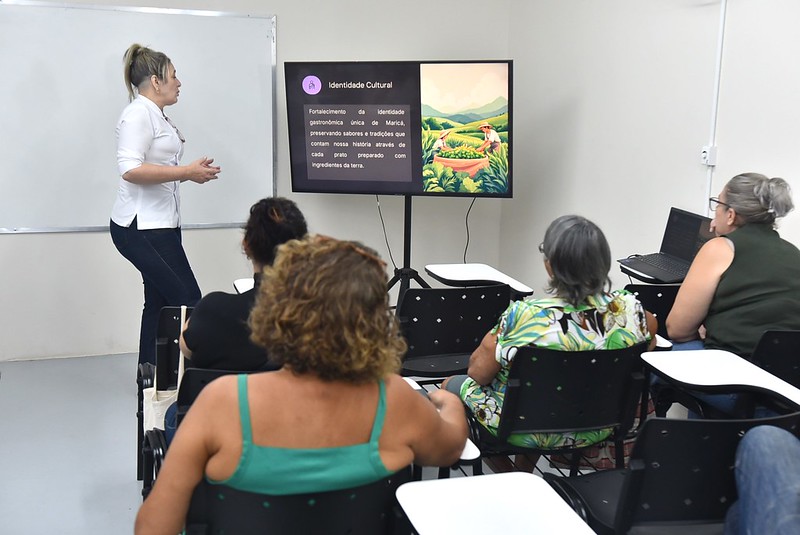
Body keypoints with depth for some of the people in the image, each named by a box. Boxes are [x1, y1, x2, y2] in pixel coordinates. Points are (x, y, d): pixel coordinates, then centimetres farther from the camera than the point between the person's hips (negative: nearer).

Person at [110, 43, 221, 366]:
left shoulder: (156, 115, 19)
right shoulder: (138, 113, -13)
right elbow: (130, 169, -25)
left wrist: (191, 171, 10)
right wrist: (186, 172, -23)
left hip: (160, 224, 11)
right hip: (141, 227, -11)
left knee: (161, 303, 11)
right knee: (187, 301, -11)